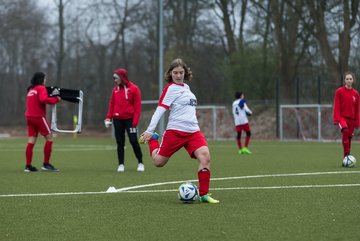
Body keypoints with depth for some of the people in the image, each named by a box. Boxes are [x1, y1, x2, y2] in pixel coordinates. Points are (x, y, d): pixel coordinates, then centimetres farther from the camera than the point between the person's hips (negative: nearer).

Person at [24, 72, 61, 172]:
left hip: (29, 117, 8)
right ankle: (46, 164, -4)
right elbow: (43, 99, -23)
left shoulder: (30, 89, 19)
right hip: (39, 116, -8)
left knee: (31, 141, 5)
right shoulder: (41, 88, -7)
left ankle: (28, 165, 0)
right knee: (49, 138, -1)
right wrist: (56, 99, -14)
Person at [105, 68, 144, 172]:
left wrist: (135, 121, -12)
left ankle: (140, 163, 7)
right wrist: (109, 117, 1)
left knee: (133, 141, -7)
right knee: (120, 143, 5)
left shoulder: (133, 88, -5)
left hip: (129, 119, -4)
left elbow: (137, 106, -7)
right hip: (117, 120, 5)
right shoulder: (115, 90, 10)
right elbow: (112, 104, 13)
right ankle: (121, 164, 10)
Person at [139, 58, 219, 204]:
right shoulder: (170, 88, -6)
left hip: (193, 131, 5)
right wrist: (149, 131, -17)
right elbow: (160, 110, -12)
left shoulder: (186, 87, 15)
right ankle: (152, 139, 33)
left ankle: (203, 195, -11)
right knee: (159, 162, 1)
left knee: (205, 157, -17)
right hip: (175, 131, -5)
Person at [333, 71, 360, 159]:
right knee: (345, 131, -31)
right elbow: (336, 106, -5)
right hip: (342, 116, -4)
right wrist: (336, 119, -12)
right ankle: (347, 153, -26)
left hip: (351, 119, 4)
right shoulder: (339, 91, -2)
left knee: (349, 137, 4)